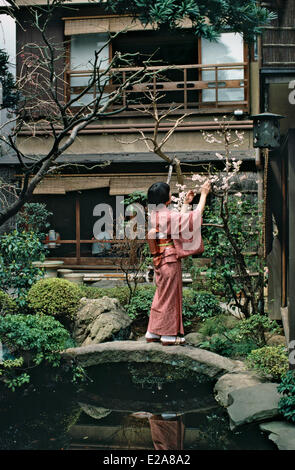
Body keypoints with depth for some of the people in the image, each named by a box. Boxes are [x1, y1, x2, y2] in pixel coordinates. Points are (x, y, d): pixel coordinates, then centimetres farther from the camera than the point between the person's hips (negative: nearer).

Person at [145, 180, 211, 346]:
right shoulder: (168, 215, -17)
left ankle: (153, 333, 20)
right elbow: (196, 215, -13)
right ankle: (169, 335, 7)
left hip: (159, 260, 8)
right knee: (170, 296, 0)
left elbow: (178, 220, 21)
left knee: (162, 296, 16)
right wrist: (204, 194, -3)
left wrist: (186, 203, 25)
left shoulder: (153, 215, 7)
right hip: (170, 260, -8)